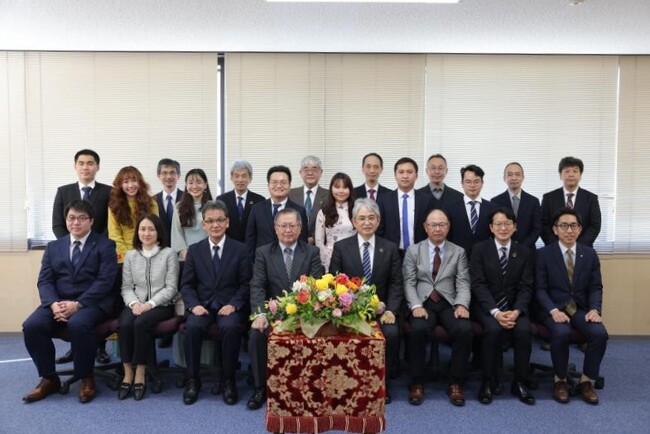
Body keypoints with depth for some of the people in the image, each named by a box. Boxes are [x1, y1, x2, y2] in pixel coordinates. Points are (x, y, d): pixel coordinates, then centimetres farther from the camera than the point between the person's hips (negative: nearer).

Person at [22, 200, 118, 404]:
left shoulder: (105, 245, 3)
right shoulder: (54, 247, 18)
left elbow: (105, 281, -9)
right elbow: (44, 281, 7)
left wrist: (77, 304, -20)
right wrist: (53, 304, -14)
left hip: (91, 303, -4)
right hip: (58, 302, 5)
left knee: (77, 324, -35)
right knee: (31, 326, -22)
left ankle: (86, 379, -13)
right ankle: (49, 379, -3)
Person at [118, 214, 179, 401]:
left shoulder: (169, 254, 1)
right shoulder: (131, 255, 12)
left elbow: (171, 288, -4)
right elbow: (126, 287, 9)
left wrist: (150, 303, -16)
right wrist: (134, 303, -11)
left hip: (161, 305, -3)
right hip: (137, 304, 3)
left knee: (141, 323, -32)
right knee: (125, 324, -29)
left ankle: (140, 374, -19)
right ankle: (128, 373, -16)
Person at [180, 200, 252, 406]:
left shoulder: (240, 249, 4)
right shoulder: (194, 250, 8)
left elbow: (246, 284, 1)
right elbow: (186, 284, 5)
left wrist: (233, 305, -15)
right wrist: (194, 305, -13)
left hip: (228, 306, -1)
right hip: (201, 305, 2)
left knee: (231, 327, -33)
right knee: (193, 327, -30)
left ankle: (229, 380, -15)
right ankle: (192, 379, -12)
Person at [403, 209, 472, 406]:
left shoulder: (459, 252, 12)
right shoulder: (413, 251, 9)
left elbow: (463, 284, 4)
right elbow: (409, 283, 2)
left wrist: (462, 305, -16)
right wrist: (416, 306, -15)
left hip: (449, 303, 1)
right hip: (423, 303, -1)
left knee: (464, 329, -29)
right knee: (418, 329, -32)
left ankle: (455, 383, -11)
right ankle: (417, 382, -14)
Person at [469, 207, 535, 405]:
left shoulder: (525, 253, 7)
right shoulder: (479, 249, -1)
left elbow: (526, 287, 0)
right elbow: (478, 284, -9)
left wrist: (516, 311, -19)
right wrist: (495, 312, -22)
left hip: (514, 306, 2)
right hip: (486, 305, -2)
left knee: (525, 330, -28)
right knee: (494, 329, -32)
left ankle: (519, 383, -8)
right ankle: (489, 382, -13)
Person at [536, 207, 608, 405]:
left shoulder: (590, 254, 9)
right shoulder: (543, 254, 0)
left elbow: (596, 287, 7)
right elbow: (540, 289, -5)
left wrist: (594, 309, -12)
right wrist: (554, 311, -20)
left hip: (581, 309, 3)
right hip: (555, 309, -3)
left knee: (600, 333, -26)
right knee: (561, 333, -33)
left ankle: (586, 381, -4)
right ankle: (560, 380, -8)